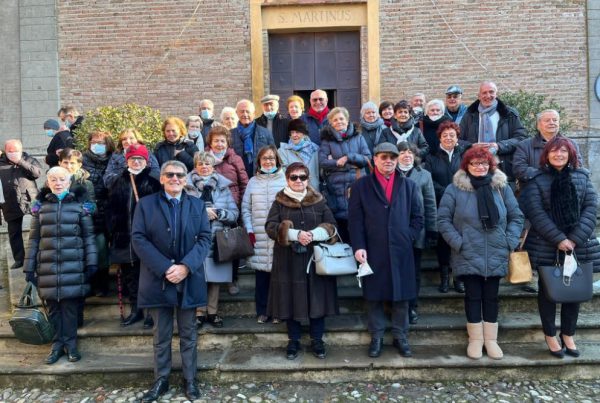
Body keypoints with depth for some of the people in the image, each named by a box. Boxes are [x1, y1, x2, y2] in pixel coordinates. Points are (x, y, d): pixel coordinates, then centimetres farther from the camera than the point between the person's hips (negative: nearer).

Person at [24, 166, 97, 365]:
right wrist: (29, 267, 5)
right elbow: (34, 239, 9)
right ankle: (57, 344, 21)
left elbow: (88, 235, 2)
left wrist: (91, 262, -5)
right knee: (53, 308, 8)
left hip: (72, 266, -2)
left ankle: (70, 344, 17)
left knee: (69, 307, 3)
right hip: (48, 267, 2)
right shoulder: (40, 206, 7)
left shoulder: (79, 205, 2)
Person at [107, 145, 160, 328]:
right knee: (129, 274, 13)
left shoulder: (153, 181, -3)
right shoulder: (119, 182, 13)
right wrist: (113, 230, 6)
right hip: (124, 237, 5)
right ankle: (136, 309, 26)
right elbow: (111, 208, 13)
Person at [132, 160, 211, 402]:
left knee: (189, 334, 10)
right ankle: (161, 380, 25)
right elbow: (138, 239, -6)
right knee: (161, 335, 11)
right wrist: (164, 268, -15)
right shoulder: (146, 204, 3)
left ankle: (190, 380, 23)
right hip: (158, 279, -1)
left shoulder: (197, 205, 8)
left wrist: (186, 266, -15)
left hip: (189, 279, 1)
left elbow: (205, 238, 0)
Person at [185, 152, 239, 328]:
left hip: (218, 239, 2)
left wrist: (218, 213, -12)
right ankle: (199, 312, 16)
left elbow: (235, 213, 4)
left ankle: (212, 312, 20)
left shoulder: (223, 187, 8)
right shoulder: (187, 186, 3)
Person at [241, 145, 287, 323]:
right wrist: (249, 231, 3)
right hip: (258, 237, 2)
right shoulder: (253, 182, 10)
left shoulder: (285, 180, 3)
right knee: (261, 276, 6)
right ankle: (262, 311, 18)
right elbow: (245, 208, 11)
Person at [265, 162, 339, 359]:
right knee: (291, 299, 5)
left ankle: (317, 340, 19)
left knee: (317, 298, 4)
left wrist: (313, 235, -18)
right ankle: (293, 341, 21)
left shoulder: (319, 201, 8)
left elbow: (331, 226, 1)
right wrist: (295, 234, -20)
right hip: (288, 260, 0)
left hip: (316, 259, 1)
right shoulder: (279, 202, 5)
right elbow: (270, 227, -6)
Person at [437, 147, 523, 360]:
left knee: (491, 297, 11)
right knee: (473, 296, 6)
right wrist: (458, 242, -11)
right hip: (468, 256, -2)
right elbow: (443, 219, -4)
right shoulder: (455, 189, -4)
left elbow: (516, 217, 8)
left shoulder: (502, 187, 4)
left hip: (496, 256, 2)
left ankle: (491, 339, 24)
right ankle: (475, 339, 20)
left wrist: (510, 242, -3)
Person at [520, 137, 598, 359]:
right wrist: (559, 239, -17)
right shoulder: (536, 180, -3)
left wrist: (575, 238, -12)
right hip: (546, 246, -3)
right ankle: (550, 336, 20)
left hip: (578, 246, 3)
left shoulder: (582, 177, 7)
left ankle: (568, 335, 25)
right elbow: (536, 213, -11)